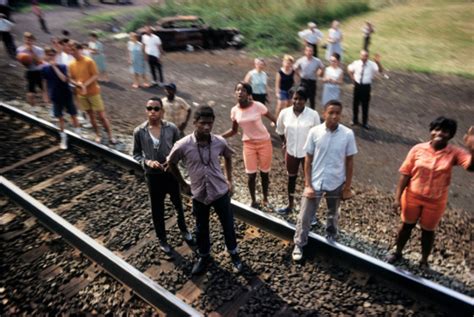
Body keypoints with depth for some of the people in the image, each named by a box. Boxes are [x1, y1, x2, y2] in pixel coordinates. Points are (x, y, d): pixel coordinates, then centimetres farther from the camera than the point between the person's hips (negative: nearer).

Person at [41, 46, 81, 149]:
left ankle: (79, 134, 25)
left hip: (67, 96, -2)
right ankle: (63, 138, 23)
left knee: (73, 115, 7)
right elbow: (45, 82, 7)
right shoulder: (44, 69, -4)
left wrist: (54, 66, -27)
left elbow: (64, 79, -28)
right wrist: (45, 95, 11)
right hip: (56, 98, 2)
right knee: (60, 118, 10)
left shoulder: (62, 66, -12)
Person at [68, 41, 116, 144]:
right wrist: (78, 84, -15)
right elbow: (71, 79, 7)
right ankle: (97, 135, 24)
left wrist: (85, 84, -24)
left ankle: (110, 136, 6)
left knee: (102, 115, -2)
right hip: (81, 94, 5)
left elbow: (95, 76, -13)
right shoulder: (71, 64, 3)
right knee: (91, 115, 12)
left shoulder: (89, 61, -12)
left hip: (93, 92, -4)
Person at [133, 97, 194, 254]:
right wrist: (147, 162, -19)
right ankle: (162, 239, 37)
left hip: (171, 172, 1)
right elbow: (136, 154, -1)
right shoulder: (139, 131, -11)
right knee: (157, 209, 14)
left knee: (178, 203, 20)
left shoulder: (172, 128, -12)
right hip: (153, 175, 0)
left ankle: (183, 229, 47)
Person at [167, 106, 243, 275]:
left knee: (228, 225, 16)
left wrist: (229, 180, 8)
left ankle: (233, 253, 43)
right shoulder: (183, 145, -19)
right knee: (201, 228, 19)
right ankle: (204, 256, 45)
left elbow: (228, 157, 9)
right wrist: (183, 184, 5)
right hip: (199, 195, 0)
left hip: (221, 191, 1)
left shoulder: (219, 142, -13)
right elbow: (171, 164, 0)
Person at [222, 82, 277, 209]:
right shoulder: (234, 110, -6)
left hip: (264, 142, -2)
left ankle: (265, 199, 34)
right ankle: (253, 200, 28)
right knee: (251, 175, 3)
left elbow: (274, 120, -12)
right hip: (248, 144, 2)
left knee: (264, 173, 11)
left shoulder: (258, 106, -17)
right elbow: (234, 130, 5)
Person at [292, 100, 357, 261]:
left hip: (336, 183, 1)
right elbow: (308, 159, -6)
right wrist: (307, 185, -8)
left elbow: (349, 161, -3)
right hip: (315, 182, -1)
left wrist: (347, 186, -1)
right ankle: (299, 245, 26)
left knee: (333, 214, 24)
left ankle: (331, 235, 51)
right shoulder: (314, 132, -13)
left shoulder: (348, 134, -12)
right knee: (304, 216, 6)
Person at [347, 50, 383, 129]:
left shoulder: (372, 64, -11)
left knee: (365, 105, 8)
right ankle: (355, 120, 34)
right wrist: (353, 79, 6)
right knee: (355, 103, 14)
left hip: (366, 86, -1)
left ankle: (365, 123, 23)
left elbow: (381, 70, -23)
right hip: (357, 86, 2)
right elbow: (349, 70, 13)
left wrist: (378, 62, -40)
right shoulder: (355, 63, -6)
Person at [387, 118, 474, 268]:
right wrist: (397, 197, -9)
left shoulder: (454, 153, -12)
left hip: (436, 202, 0)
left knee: (428, 231, 17)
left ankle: (424, 261, 40)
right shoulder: (418, 149, -12)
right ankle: (397, 253, 41)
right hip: (413, 197, 0)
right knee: (406, 226, 18)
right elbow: (405, 174, -9)